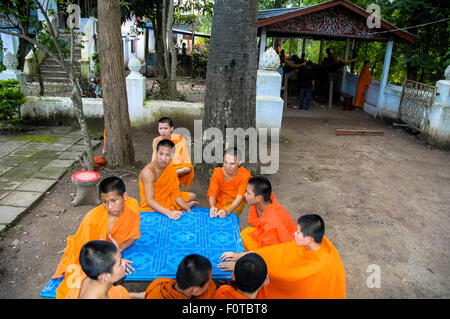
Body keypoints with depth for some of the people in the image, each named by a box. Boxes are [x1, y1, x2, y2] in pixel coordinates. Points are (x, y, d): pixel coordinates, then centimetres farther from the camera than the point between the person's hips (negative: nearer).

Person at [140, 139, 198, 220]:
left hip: (167, 199, 7)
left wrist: (184, 205, -21)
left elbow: (175, 192, -3)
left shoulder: (171, 170, -8)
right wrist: (169, 213, -46)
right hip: (151, 207, -7)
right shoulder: (148, 171, -30)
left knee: (192, 196, 14)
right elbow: (150, 201, -35)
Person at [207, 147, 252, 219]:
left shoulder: (245, 174, -18)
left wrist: (227, 211, -45)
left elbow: (240, 197, -27)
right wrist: (212, 207, -41)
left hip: (235, 204, -2)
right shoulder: (218, 172, -12)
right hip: (220, 202, 2)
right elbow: (212, 193, -18)